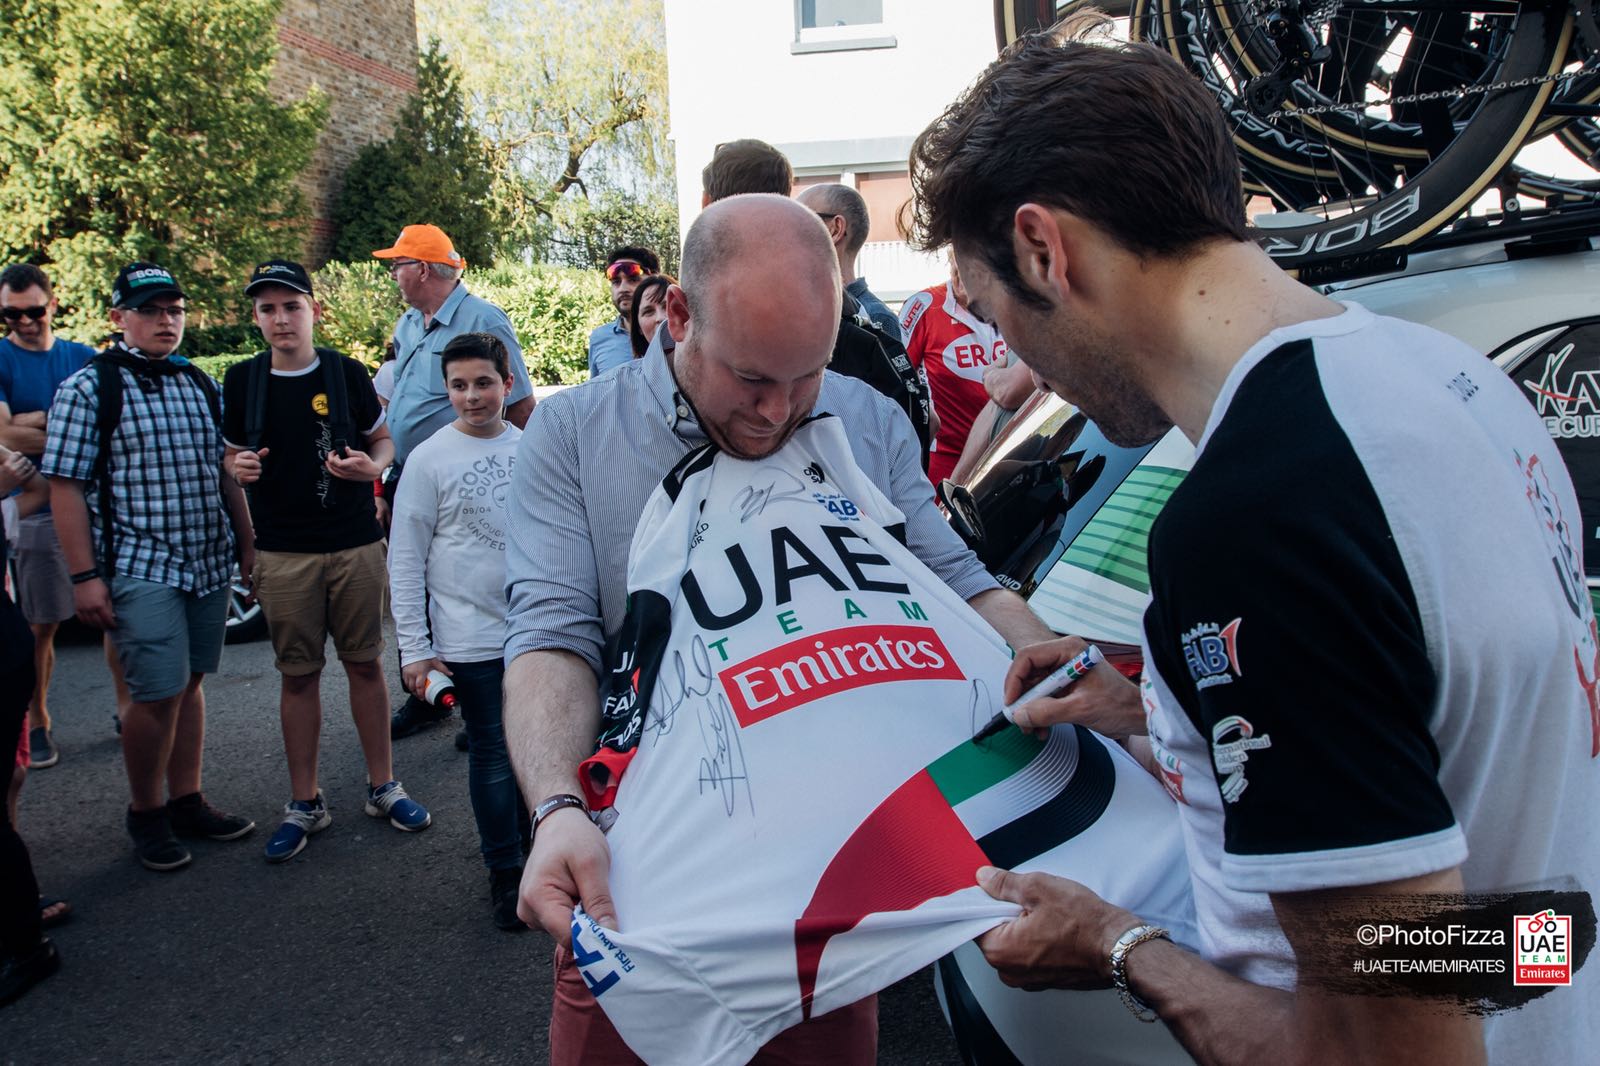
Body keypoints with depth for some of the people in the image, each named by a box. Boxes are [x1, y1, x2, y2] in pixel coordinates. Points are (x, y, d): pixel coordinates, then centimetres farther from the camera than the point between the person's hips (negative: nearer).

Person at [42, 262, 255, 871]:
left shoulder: (200, 384, 12)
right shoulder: (88, 388, -5)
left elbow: (226, 472, 18)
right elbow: (65, 485, -8)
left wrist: (247, 544, 14)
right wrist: (84, 575, -13)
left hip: (210, 563, 6)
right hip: (140, 567, -5)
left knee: (189, 684, 13)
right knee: (159, 693, -6)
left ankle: (187, 802, 25)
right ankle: (145, 814, 13)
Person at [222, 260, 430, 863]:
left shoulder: (346, 373, 1)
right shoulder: (243, 380, 4)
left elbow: (383, 440, 11)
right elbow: (232, 452, 14)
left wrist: (370, 464, -11)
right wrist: (238, 467, -9)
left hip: (355, 545, 0)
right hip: (283, 554, 1)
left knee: (365, 663, 6)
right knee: (298, 674, 6)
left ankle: (382, 787, 20)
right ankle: (304, 803, 18)